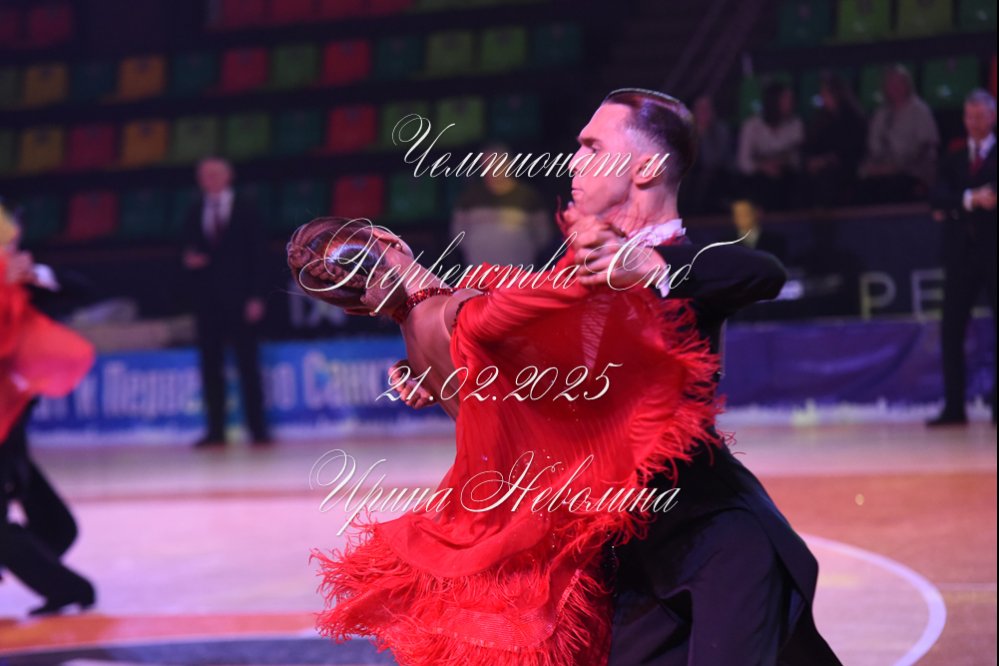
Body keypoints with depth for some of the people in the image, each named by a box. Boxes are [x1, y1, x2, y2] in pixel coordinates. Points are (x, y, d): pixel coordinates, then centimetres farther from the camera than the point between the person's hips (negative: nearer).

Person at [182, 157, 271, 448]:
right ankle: (215, 429, 2)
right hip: (207, 297, 3)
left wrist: (255, 296, -9)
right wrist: (190, 259, -10)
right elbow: (190, 250, 15)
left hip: (238, 297, -3)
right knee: (210, 364, 0)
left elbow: (256, 254, -1)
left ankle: (257, 428, -2)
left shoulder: (245, 210, 4)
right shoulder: (195, 213, 13)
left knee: (247, 363, -3)